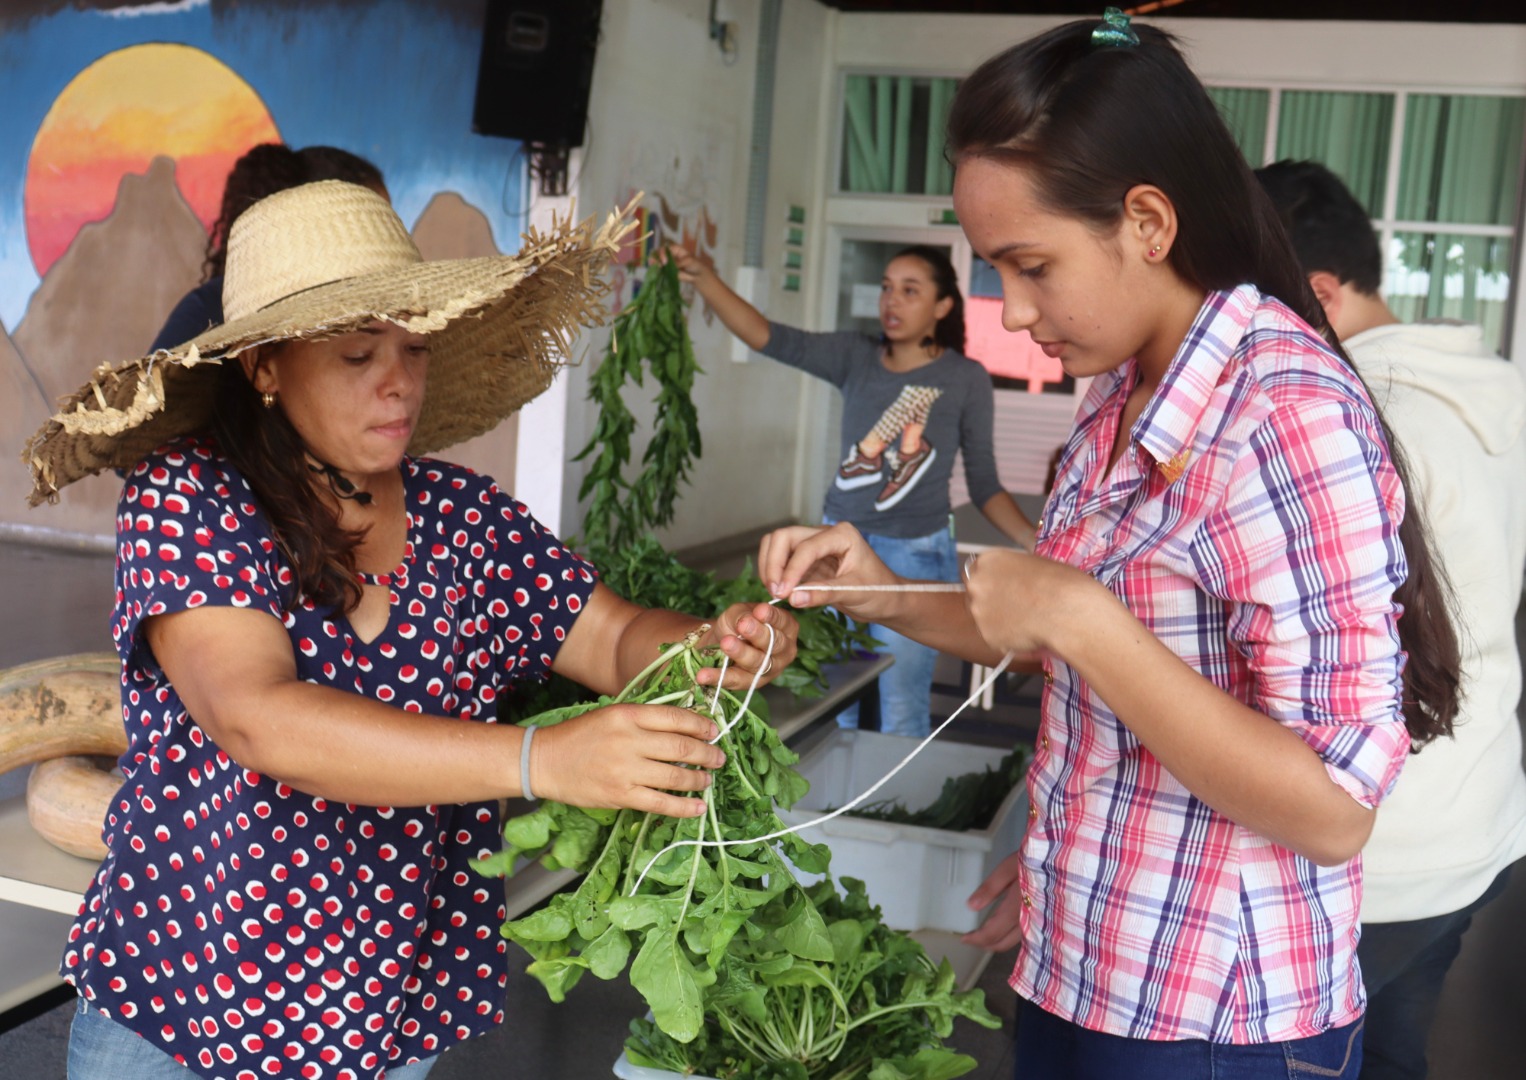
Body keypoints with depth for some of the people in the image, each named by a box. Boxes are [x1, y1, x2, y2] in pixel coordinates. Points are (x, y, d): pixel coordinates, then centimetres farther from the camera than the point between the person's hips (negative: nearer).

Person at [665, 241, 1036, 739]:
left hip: (914, 556, -3)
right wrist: (704, 278, -25)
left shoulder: (965, 379, -4)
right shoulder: (856, 357, 1)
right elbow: (771, 339, -12)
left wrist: (1035, 541, -16)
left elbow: (984, 484, 0)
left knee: (901, 715, 3)